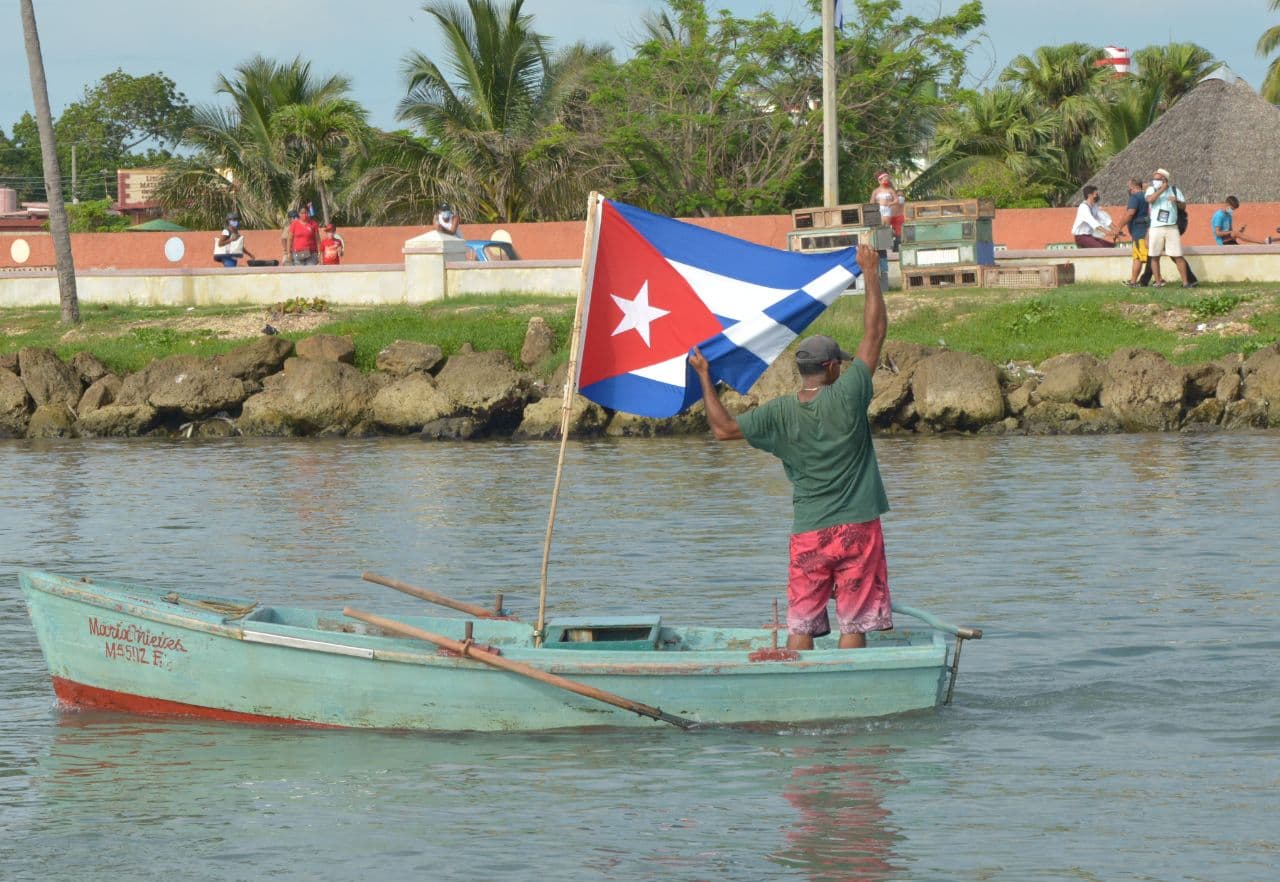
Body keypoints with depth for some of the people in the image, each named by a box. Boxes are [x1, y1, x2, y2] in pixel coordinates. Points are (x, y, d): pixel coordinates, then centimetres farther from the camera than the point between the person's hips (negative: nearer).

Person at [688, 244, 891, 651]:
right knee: (854, 624, 2)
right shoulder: (847, 397, -9)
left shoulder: (780, 414, -2)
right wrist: (870, 273, 5)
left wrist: (704, 378, 18)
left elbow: (724, 428, 8)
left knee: (801, 625, 6)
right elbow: (875, 331, -3)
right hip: (857, 527, -2)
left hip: (808, 534, 2)